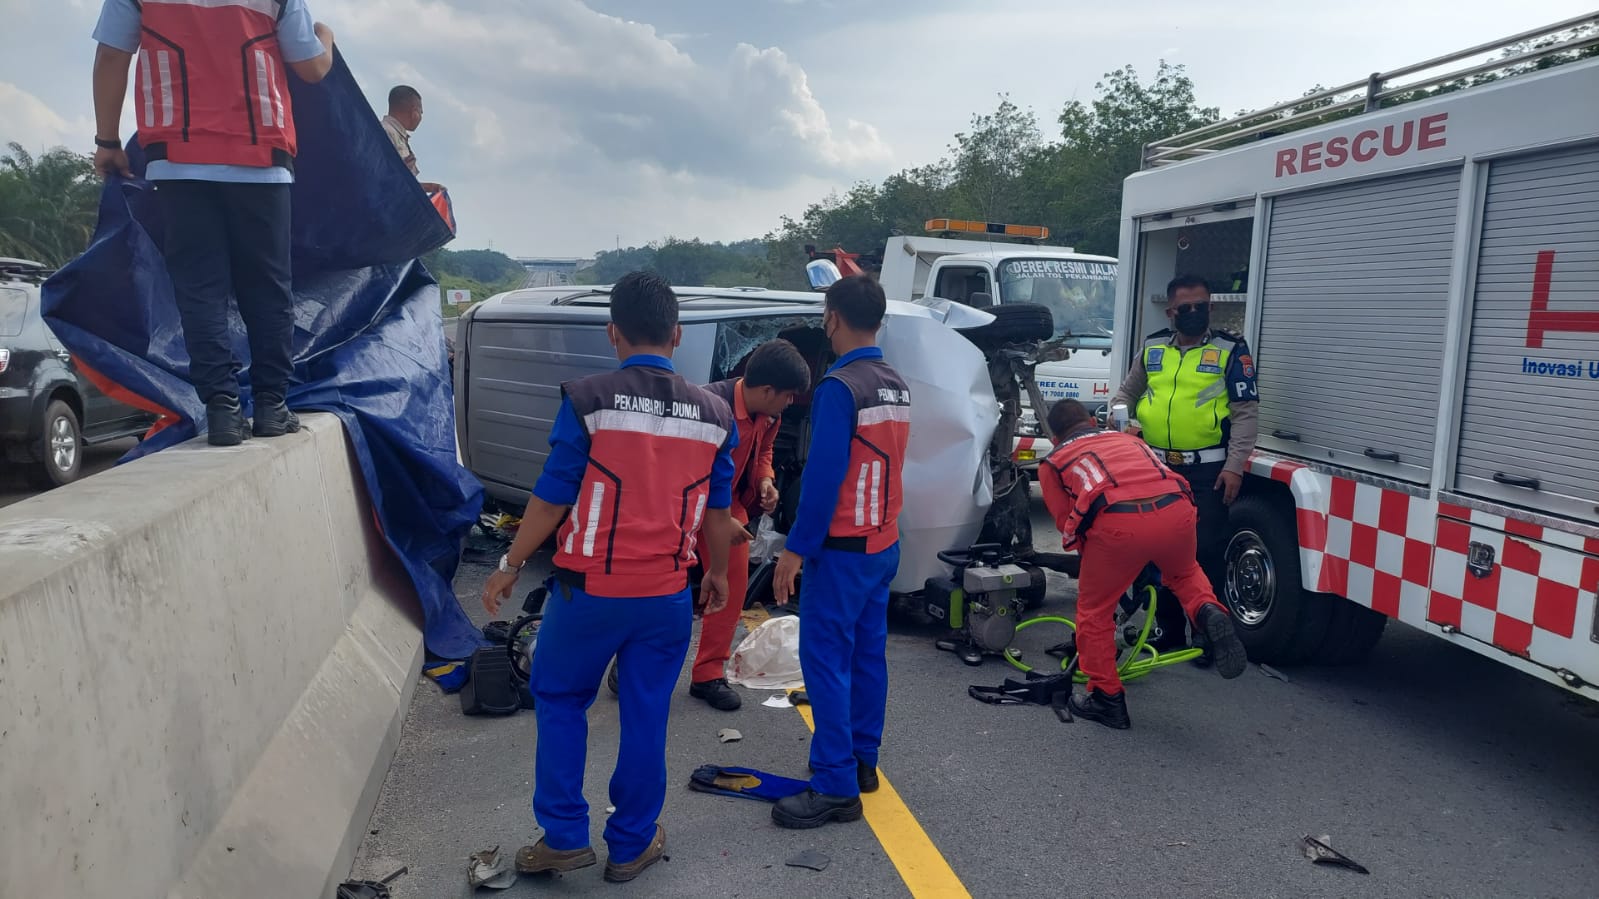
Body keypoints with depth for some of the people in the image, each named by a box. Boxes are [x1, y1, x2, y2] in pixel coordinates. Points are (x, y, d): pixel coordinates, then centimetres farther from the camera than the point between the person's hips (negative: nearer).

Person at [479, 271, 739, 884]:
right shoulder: (714, 414, 0)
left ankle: (565, 836, 21)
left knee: (559, 702, 18)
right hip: (667, 597, 3)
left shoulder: (588, 400, -12)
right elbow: (717, 511, 7)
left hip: (589, 590, -2)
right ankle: (631, 846, 25)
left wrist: (509, 567, 3)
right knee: (646, 719, 13)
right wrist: (718, 573, 22)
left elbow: (552, 497, -9)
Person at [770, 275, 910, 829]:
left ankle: (837, 787, -2)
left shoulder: (840, 386, -17)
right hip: (884, 542, 9)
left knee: (825, 658, -4)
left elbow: (823, 475, -21)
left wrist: (797, 548, -17)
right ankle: (862, 761, 25)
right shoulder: (897, 388, 9)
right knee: (867, 652, 15)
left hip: (843, 547, -9)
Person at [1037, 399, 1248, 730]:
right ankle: (1208, 613, 10)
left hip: (1118, 522, -4)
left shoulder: (1053, 461, 26)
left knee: (1094, 610, 18)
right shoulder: (1128, 439, 38)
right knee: (1184, 573, 36)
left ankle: (1106, 699, 23)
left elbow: (1067, 523, 22)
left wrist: (1098, 560, 40)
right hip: (1176, 510, 4)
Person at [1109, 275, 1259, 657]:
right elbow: (1126, 392, 21)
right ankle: (1167, 626, 24)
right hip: (1157, 467, 4)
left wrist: (1234, 466, -13)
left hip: (1208, 471, -4)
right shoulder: (1153, 348, 10)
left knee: (1207, 550, -3)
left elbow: (1246, 413, -5)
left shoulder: (1230, 349, -2)